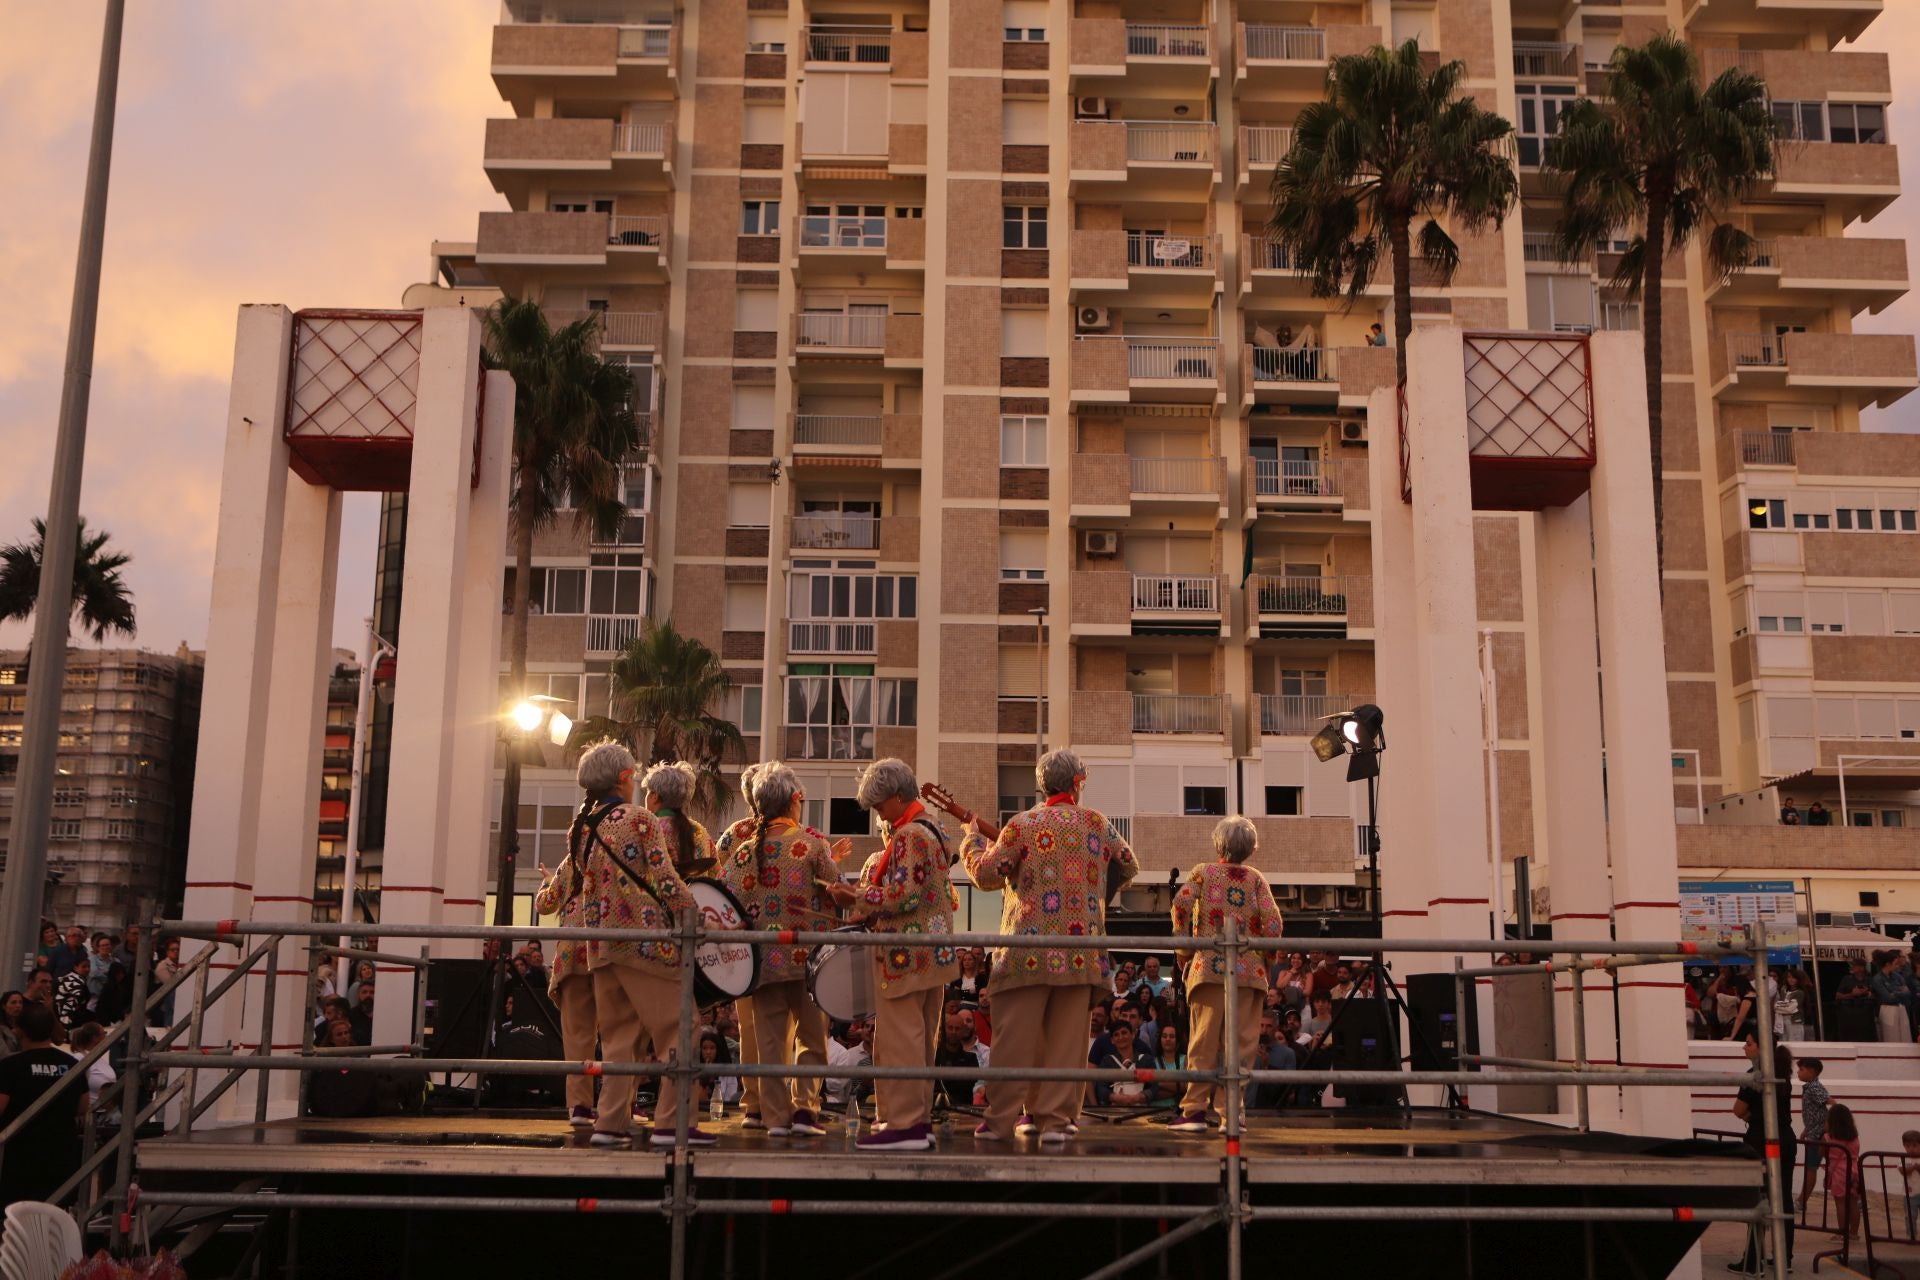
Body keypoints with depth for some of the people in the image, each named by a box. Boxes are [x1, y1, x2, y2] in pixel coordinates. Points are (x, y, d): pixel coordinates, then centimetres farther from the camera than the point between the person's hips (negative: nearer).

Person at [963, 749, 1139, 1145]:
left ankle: (1000, 1120, 5)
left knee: (1014, 1037, 2)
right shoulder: (1096, 822, 6)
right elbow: (1129, 866, 19)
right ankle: (1055, 1119, 7)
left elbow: (986, 876, -1)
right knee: (1065, 1038, 7)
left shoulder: (1022, 825, -3)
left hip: (1030, 951, -2)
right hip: (1081, 950, 2)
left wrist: (972, 838, 15)